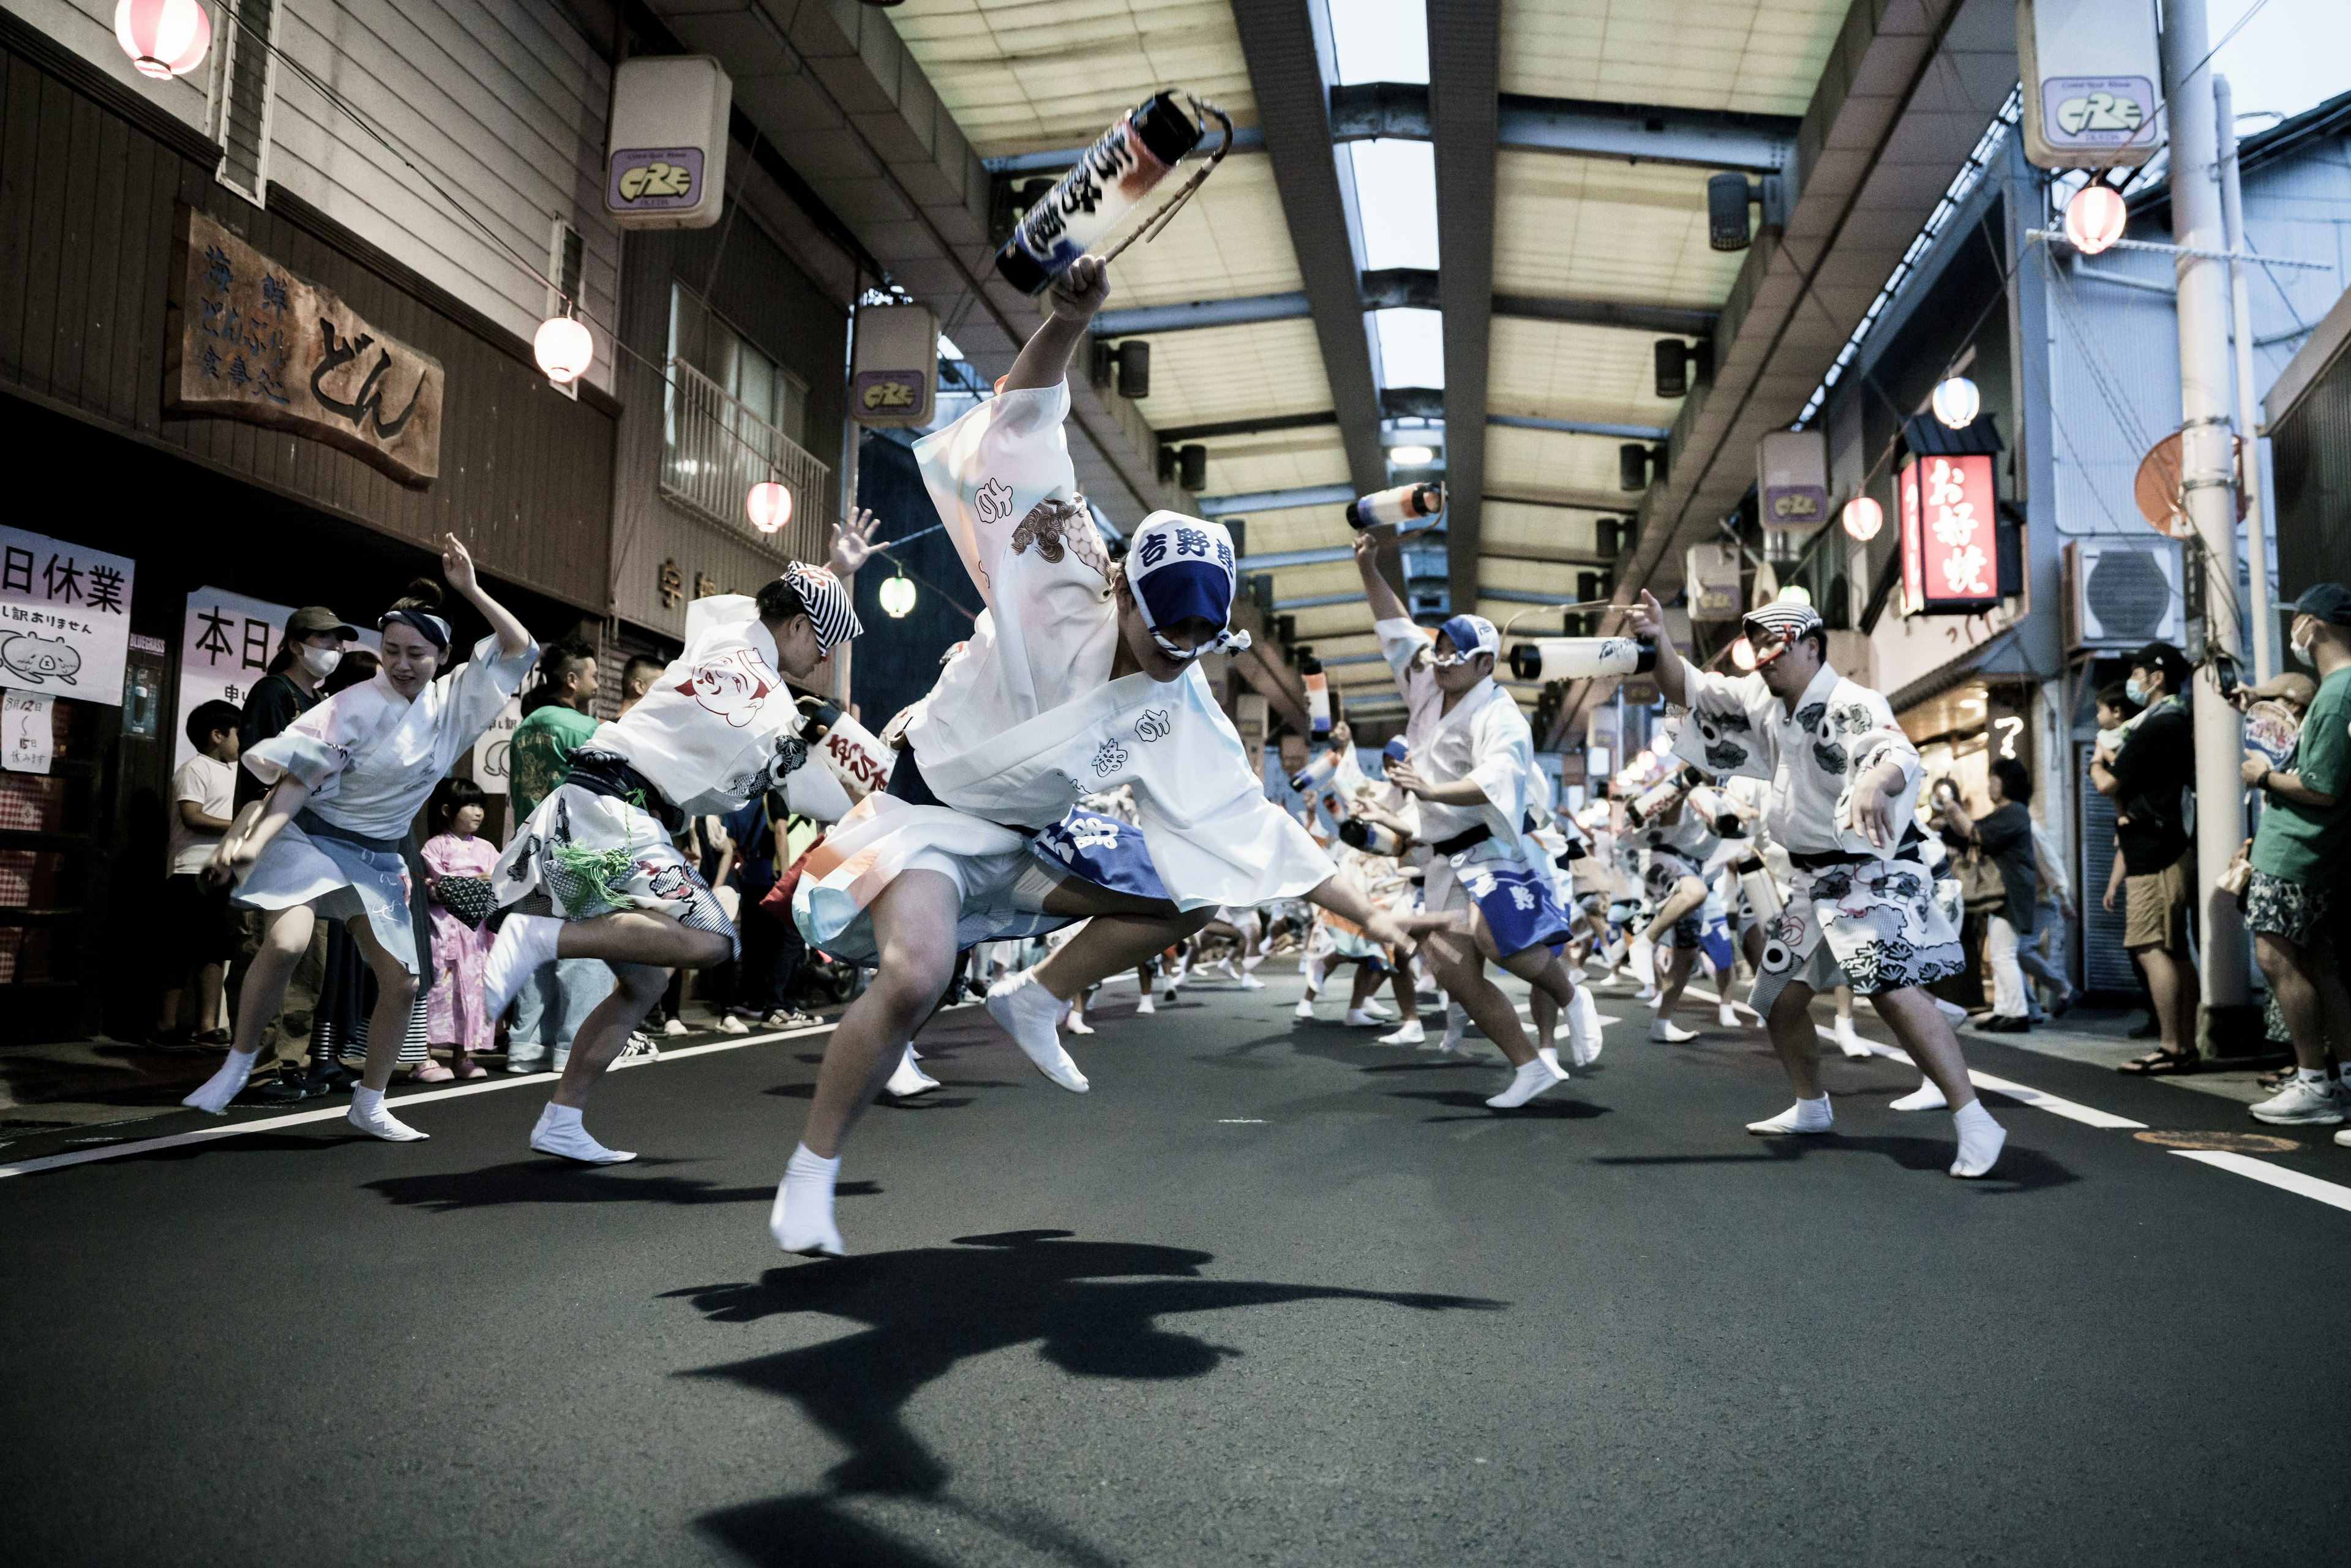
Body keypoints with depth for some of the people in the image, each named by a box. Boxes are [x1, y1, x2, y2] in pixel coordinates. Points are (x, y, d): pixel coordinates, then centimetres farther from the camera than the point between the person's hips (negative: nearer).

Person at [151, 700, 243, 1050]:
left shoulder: (234, 771, 21)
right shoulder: (194, 769, -5)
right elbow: (192, 817, -16)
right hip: (192, 871, -8)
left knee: (215, 951, 5)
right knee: (183, 953, -5)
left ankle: (208, 1027, 6)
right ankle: (166, 1027, 1)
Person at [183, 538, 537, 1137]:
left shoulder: (454, 702, 0)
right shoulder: (356, 706, -14)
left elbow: (520, 648, -3)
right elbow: (299, 777, -19)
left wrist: (472, 590, -12)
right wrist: (254, 840, -30)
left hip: (379, 857, 5)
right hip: (314, 836, -5)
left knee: (401, 982, 1)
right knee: (285, 943, -29)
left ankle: (369, 1105, 17)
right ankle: (237, 1066, -8)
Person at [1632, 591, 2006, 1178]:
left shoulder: (1853, 705, -20)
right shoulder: (1762, 700, 6)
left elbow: (1900, 757, -38)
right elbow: (1687, 690, 11)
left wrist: (1874, 781, -62)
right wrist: (1660, 641, -8)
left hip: (1871, 871, -8)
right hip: (1811, 877, 9)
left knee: (1892, 988, -26)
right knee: (1779, 996, 14)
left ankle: (1974, 1122, -19)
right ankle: (1811, 1107, 35)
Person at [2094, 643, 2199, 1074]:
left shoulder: (2152, 728, -13)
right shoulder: (2180, 724, 18)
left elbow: (2108, 785, -11)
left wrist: (2096, 763, 8)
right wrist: (2126, 804, 7)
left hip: (2153, 856, -10)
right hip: (2172, 850, 10)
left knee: (2152, 950, -12)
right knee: (2175, 951, 10)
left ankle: (2170, 1048, -14)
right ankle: (2187, 1046, 12)